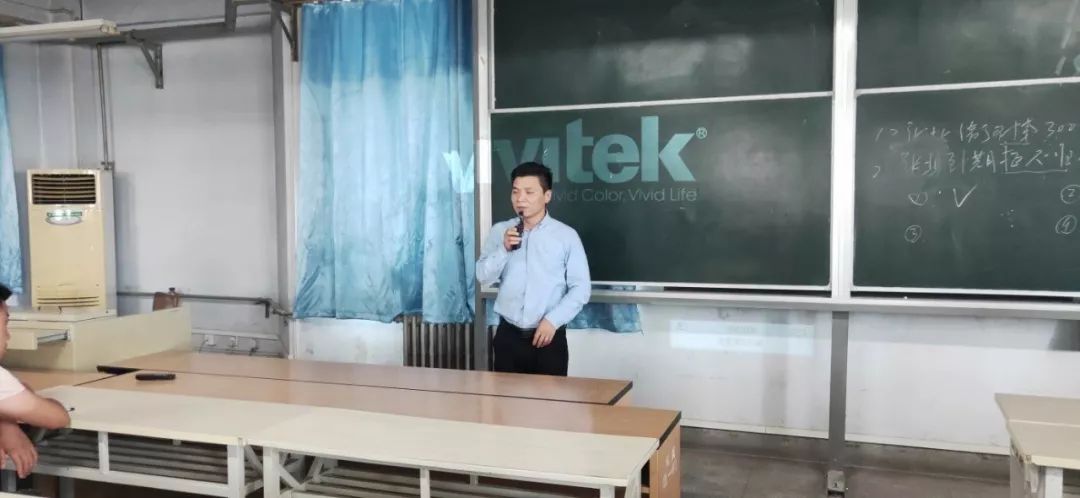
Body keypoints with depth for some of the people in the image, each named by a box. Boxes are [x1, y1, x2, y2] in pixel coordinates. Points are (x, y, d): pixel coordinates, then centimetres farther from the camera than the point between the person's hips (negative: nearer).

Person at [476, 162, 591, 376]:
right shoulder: (500, 231, 6)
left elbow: (581, 288, -4)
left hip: (549, 337, -2)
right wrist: (504, 249, -14)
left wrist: (553, 320, -13)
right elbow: (484, 277, 1)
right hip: (508, 336, 2)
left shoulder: (566, 235, -3)